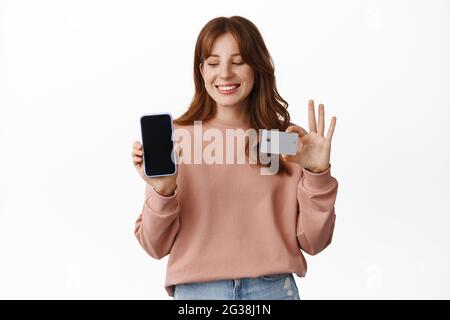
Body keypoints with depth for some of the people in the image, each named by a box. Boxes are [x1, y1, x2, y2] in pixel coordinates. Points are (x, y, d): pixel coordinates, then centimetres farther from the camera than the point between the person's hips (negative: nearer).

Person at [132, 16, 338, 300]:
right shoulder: (175, 138, -4)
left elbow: (312, 242, -2)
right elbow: (156, 246, -2)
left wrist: (317, 175, -15)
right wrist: (162, 191, -19)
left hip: (274, 288, 1)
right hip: (196, 290, 0)